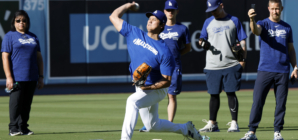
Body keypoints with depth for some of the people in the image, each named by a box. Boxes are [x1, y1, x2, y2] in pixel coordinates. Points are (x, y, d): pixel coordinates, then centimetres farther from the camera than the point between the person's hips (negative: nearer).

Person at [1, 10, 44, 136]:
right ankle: (14, 129, -4)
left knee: (27, 103, 6)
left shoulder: (33, 37, 17)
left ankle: (23, 128, 12)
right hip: (16, 77, -5)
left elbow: (39, 57, 19)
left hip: (31, 78, 5)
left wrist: (41, 77, 12)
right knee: (15, 102, -7)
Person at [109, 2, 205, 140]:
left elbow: (167, 81, -18)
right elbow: (114, 16, 1)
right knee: (152, 126, 19)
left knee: (132, 101, -36)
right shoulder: (134, 34, -4)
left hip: (156, 90, -7)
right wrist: (128, 5, 8)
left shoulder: (164, 51, -19)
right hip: (141, 89, 7)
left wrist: (149, 87, -31)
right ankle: (185, 128, 42)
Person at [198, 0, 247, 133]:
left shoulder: (234, 21, 6)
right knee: (214, 94, 7)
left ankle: (234, 123, 0)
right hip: (212, 66, 3)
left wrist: (243, 59, -5)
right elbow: (203, 39, 16)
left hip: (231, 65, -3)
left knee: (231, 93, -5)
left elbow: (242, 41, 5)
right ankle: (212, 124, 14)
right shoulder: (208, 22, 13)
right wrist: (202, 42, -9)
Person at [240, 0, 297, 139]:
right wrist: (252, 20, -45)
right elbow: (256, 30, -23)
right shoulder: (264, 24, 2)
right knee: (257, 101, -5)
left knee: (281, 103, 3)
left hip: (283, 71, 2)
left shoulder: (286, 27, 12)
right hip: (265, 69, -2)